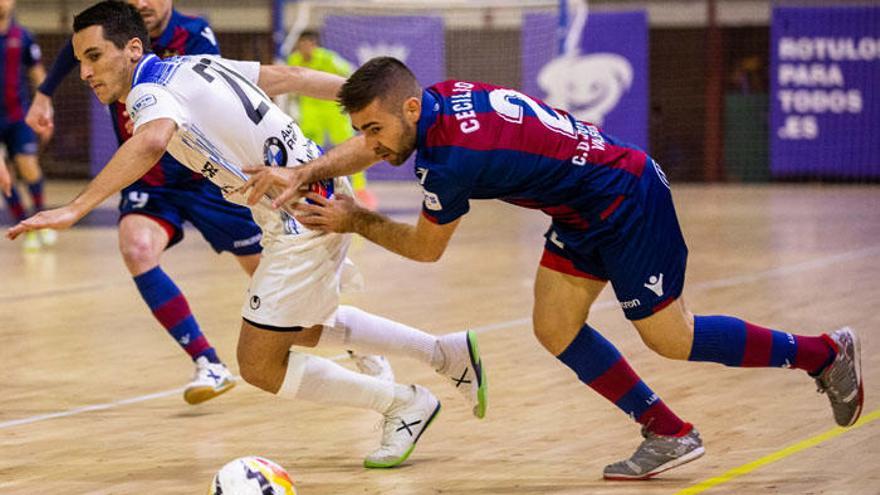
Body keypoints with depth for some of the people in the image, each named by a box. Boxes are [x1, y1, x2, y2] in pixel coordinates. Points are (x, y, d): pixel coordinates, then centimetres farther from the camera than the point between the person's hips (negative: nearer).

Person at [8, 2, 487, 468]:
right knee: (304, 327, 30)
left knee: (260, 365, -1)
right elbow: (286, 76, 16)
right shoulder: (194, 65, 10)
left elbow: (151, 141, -40)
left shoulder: (149, 90, -17)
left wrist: (74, 209, -48)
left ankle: (404, 404, 11)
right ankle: (447, 353, 35)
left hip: (303, 215, -10)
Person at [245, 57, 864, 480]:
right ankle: (668, 434, 14)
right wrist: (301, 175, -3)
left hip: (630, 202, -9)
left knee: (672, 340, 2)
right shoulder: (437, 99, -6)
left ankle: (824, 352, 17)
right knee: (555, 330, 6)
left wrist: (355, 220, -1)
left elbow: (425, 247, -12)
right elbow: (367, 144, 10)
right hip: (587, 213, 9)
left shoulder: (452, 158, -30)